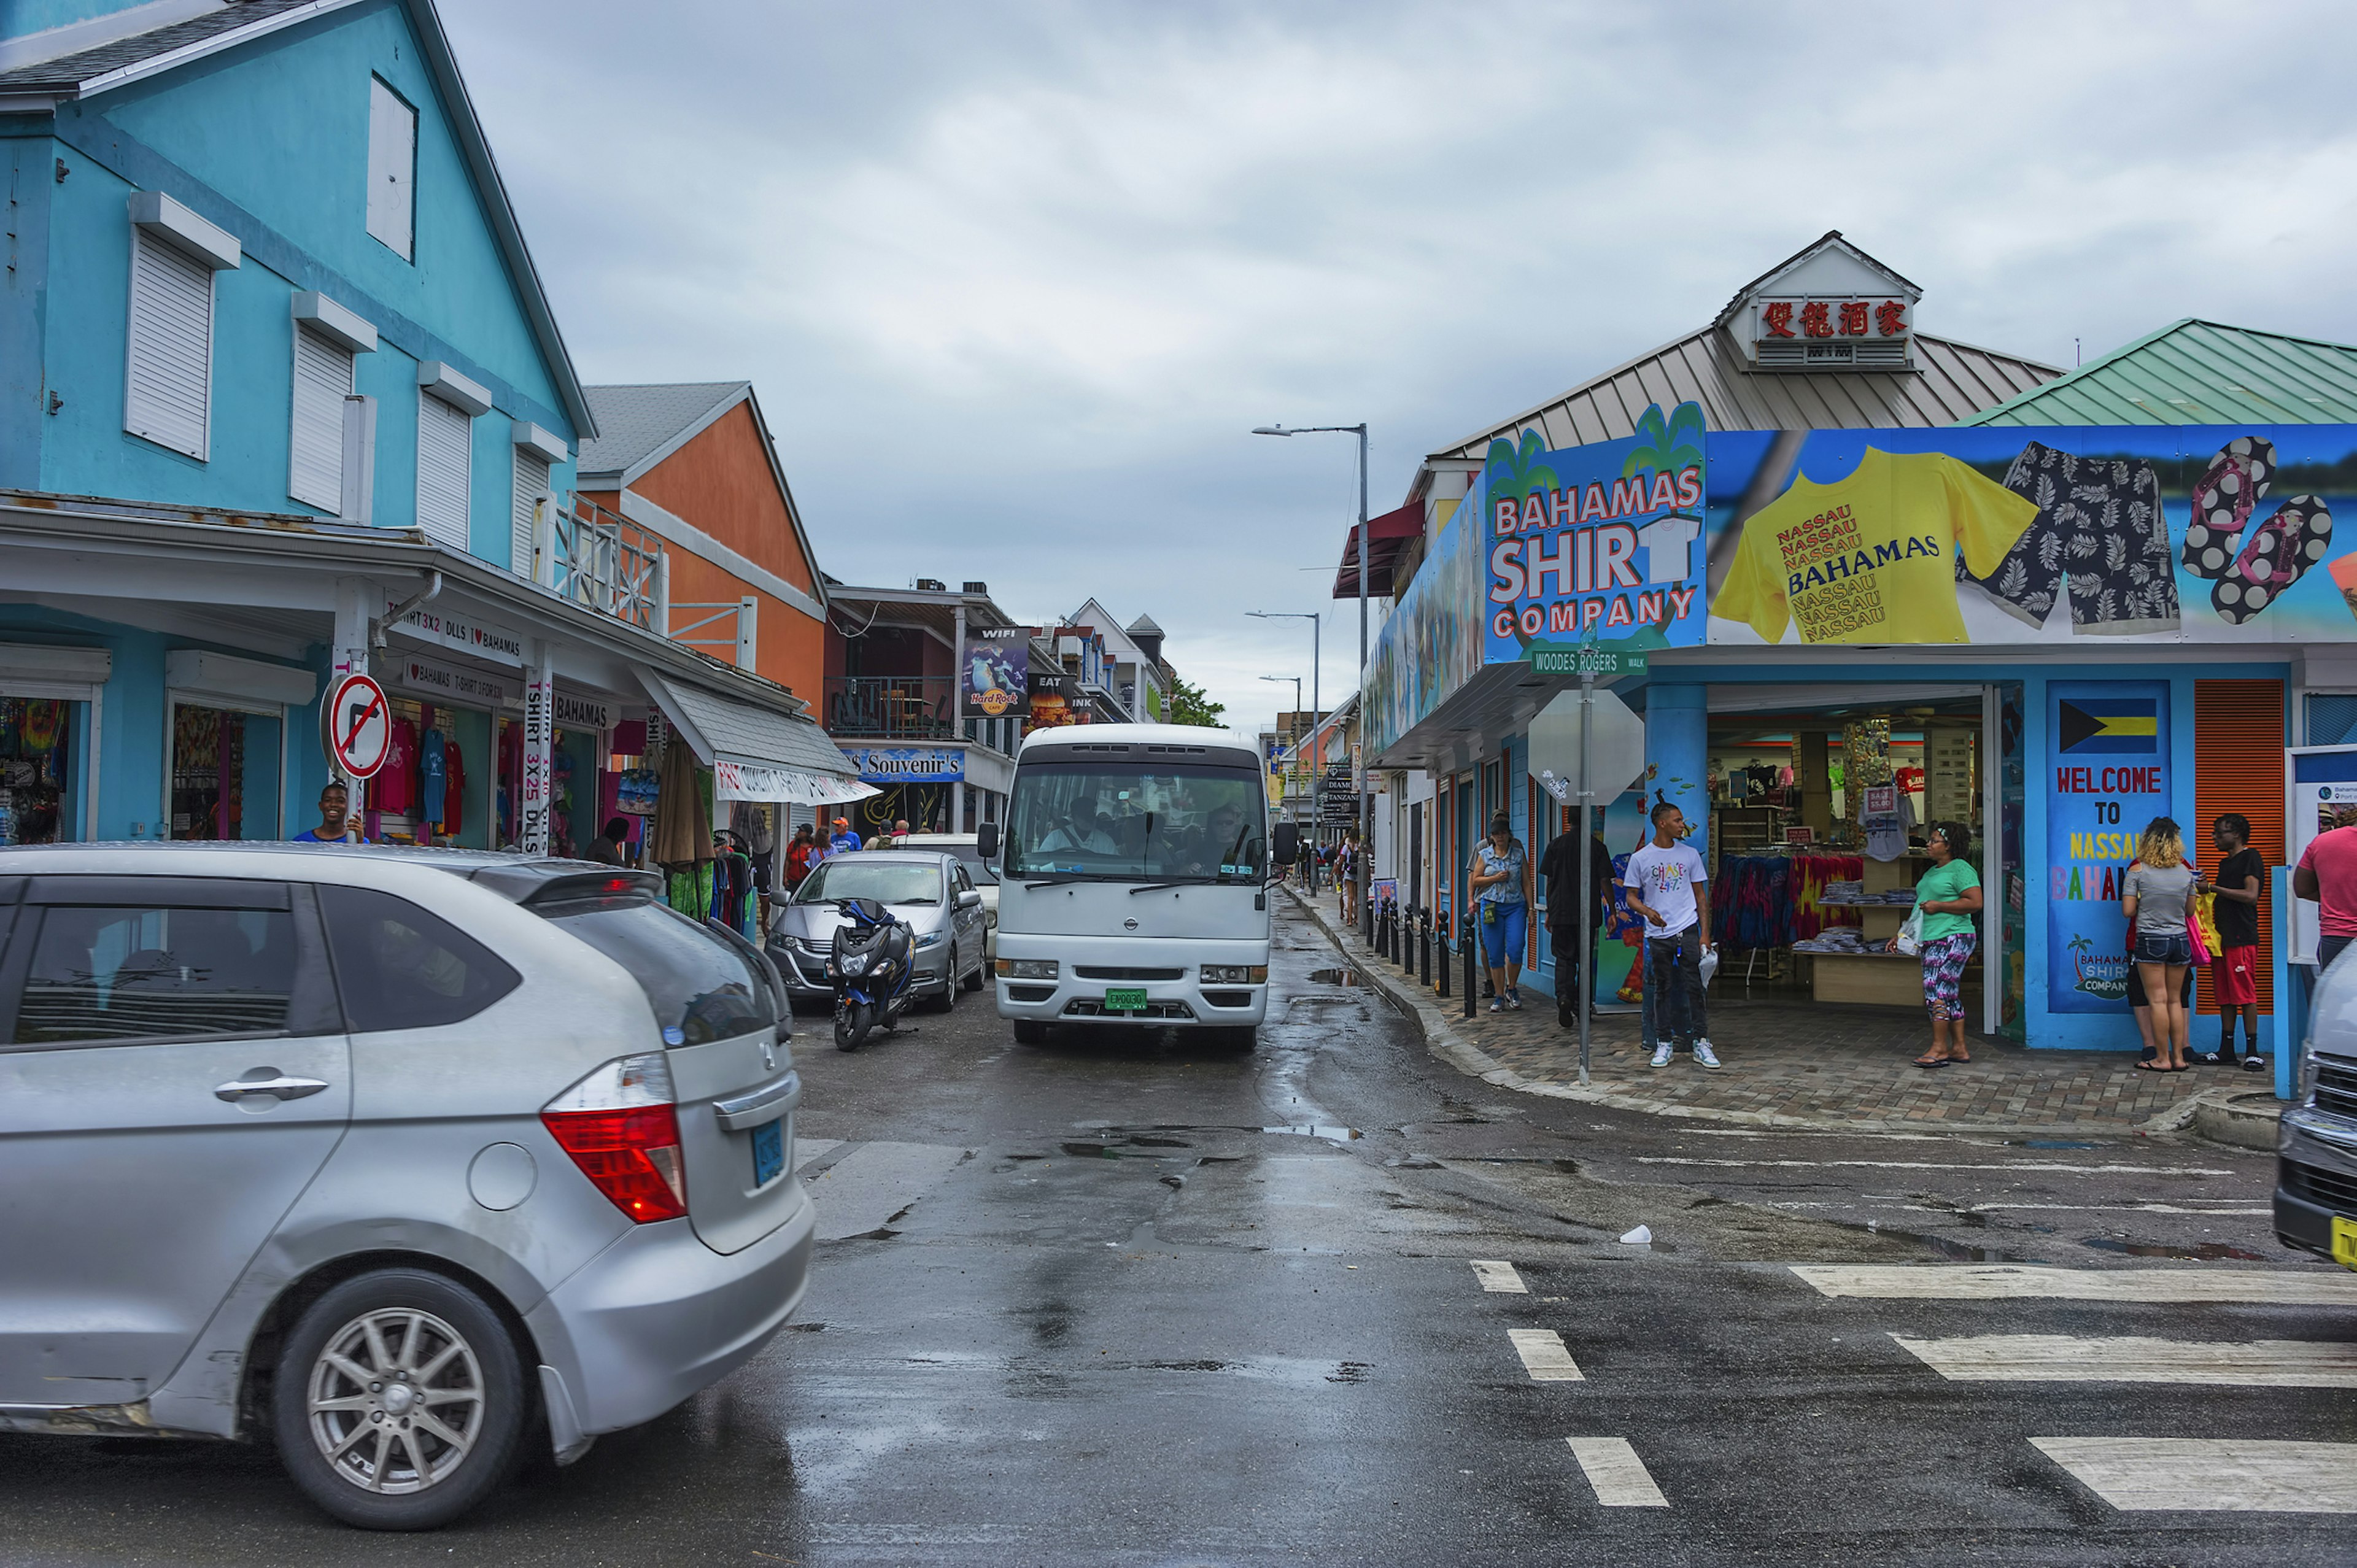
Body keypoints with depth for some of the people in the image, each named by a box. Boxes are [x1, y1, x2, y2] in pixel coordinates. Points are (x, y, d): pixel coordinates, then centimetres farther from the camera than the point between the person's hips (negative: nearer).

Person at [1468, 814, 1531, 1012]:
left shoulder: (1519, 853, 7)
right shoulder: (1484, 854, 7)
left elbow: (1526, 882, 8)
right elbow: (1475, 880, 7)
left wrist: (1530, 909, 3)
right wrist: (1495, 878, -9)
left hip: (1515, 906, 0)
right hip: (1490, 905, 0)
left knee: (1515, 950, -13)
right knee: (1495, 954, -1)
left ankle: (1511, 989, 9)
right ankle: (1498, 996, 7)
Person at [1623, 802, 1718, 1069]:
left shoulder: (1690, 855, 8)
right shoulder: (1640, 859, 3)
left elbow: (1700, 895, 11)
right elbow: (1632, 897, 6)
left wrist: (1705, 933, 4)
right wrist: (1647, 911, -16)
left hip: (1687, 930, 1)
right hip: (1658, 934, 0)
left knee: (1694, 987, -3)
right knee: (1662, 989, 5)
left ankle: (1700, 1043, 3)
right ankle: (1664, 1044, 13)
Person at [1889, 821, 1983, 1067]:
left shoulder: (1960, 869, -7)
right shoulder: (1931, 872, 22)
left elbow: (1975, 902, -17)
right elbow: (1921, 910, 28)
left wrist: (1938, 906, -16)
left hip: (1951, 940, -10)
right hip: (1931, 941, 10)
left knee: (1936, 992, -13)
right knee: (1949, 995, 10)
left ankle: (1939, 1048, -11)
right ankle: (1959, 1048, 14)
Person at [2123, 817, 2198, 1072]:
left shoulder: (2138, 871, -7)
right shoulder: (2185, 872, 4)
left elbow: (2128, 911, -8)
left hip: (2151, 940, -4)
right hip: (2180, 940, 4)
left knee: (2158, 1000, -2)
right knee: (2175, 999, 10)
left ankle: (2162, 1058, -1)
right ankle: (2179, 1057, 12)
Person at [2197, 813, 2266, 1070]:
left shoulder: (2250, 858, -6)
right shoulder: (2225, 862, 21)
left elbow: (2251, 895, -18)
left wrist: (2212, 888, -14)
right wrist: (2205, 889, 12)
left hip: (2242, 938, -9)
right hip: (2222, 937, 9)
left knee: (2245, 994, -7)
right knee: (2225, 996, 8)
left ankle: (2252, 1051, -5)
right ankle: (2226, 1051, 10)